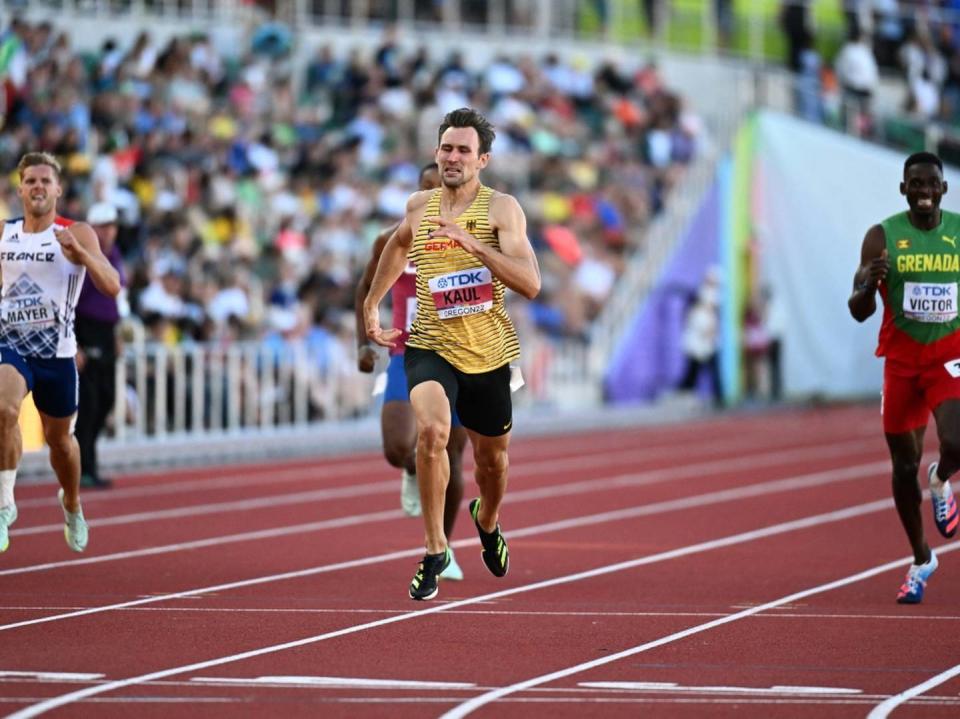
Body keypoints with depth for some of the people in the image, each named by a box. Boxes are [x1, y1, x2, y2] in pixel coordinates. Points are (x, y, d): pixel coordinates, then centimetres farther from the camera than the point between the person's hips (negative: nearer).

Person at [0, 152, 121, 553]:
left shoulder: (77, 234, -7)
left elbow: (112, 287, -18)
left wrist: (79, 254, -31)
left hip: (56, 351, -1)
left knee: (59, 438, 15)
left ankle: (72, 505, 44)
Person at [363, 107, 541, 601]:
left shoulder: (501, 209, -9)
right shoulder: (418, 206, 3)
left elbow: (530, 284, -22)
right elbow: (398, 245, 28)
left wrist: (472, 243, -31)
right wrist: (372, 305, 27)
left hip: (488, 354, 0)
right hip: (429, 345, 0)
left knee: (492, 458, 18)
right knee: (431, 430, -29)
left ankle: (487, 520, 53)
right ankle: (434, 550, -18)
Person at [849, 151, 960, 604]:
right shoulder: (882, 237, -4)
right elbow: (859, 312, -5)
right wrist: (869, 284, -26)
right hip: (901, 359, 0)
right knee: (904, 464, 5)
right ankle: (921, 560, 23)